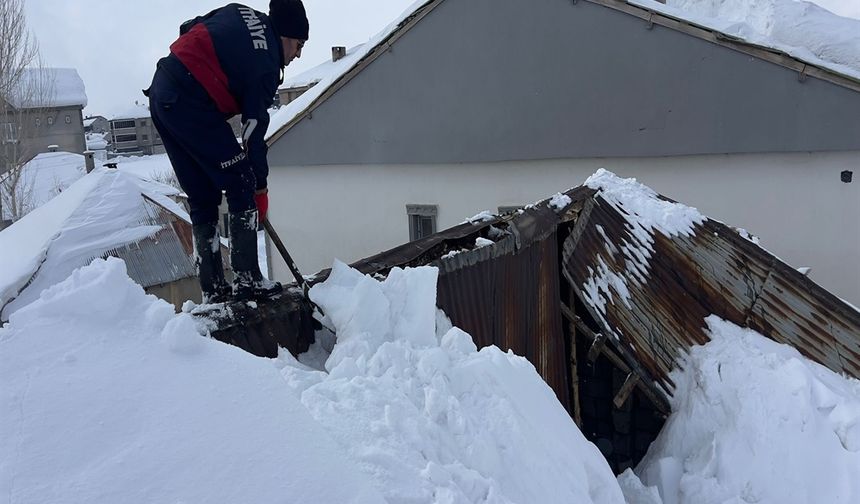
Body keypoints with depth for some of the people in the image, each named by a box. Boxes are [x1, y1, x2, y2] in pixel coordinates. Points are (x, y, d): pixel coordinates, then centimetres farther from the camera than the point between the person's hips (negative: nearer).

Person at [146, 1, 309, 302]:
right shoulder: (265, 65, -7)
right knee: (241, 185, -3)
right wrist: (261, 188, 1)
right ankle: (247, 281, -5)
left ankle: (213, 291, 11)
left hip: (161, 92, 9)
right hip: (191, 104, -9)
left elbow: (186, 29, 21)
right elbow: (254, 132, -6)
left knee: (202, 198, 10)